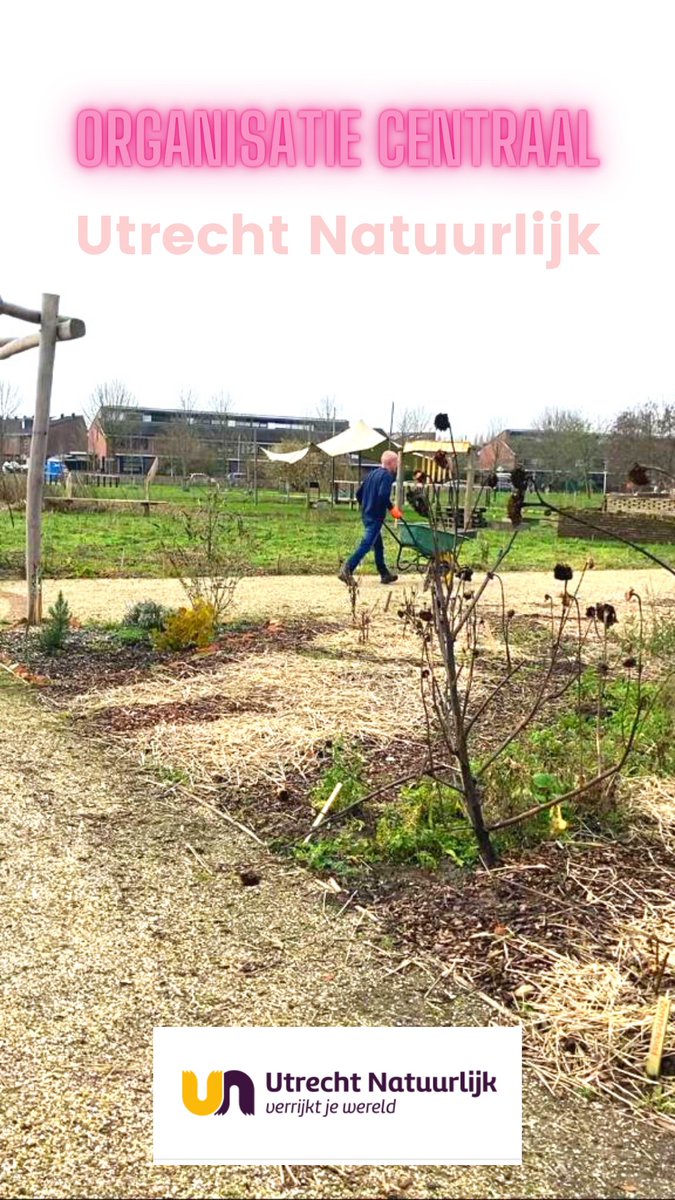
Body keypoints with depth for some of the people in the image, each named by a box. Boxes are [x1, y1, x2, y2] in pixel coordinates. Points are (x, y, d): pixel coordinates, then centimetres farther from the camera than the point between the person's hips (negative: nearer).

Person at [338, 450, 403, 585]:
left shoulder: (372, 474, 16)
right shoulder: (387, 475, -10)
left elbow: (359, 494, 17)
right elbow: (383, 495, -25)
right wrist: (392, 508, -13)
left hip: (366, 514, 9)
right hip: (376, 516, -9)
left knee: (378, 545, 15)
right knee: (366, 544, -11)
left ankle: (385, 574, 22)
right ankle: (347, 569, -20)